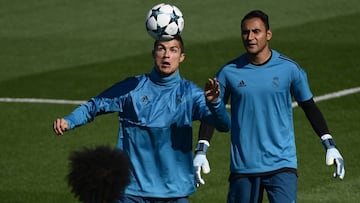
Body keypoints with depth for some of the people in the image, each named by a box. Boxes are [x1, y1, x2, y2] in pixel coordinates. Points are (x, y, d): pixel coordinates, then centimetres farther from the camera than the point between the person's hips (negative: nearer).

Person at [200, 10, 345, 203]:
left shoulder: (289, 69, -2)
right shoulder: (229, 72, 0)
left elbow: (309, 107, 10)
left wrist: (330, 145, 5)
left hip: (282, 165, -2)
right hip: (243, 166, 2)